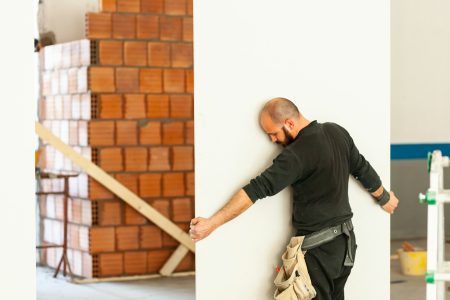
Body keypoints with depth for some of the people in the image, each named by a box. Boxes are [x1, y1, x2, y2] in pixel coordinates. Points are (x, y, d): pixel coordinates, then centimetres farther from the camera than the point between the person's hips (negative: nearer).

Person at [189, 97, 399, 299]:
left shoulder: (296, 154, -22)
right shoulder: (338, 132, 2)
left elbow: (256, 189, -25)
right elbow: (364, 170, 14)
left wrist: (212, 223, -24)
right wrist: (384, 198, 32)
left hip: (319, 247, -8)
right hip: (345, 240, 8)